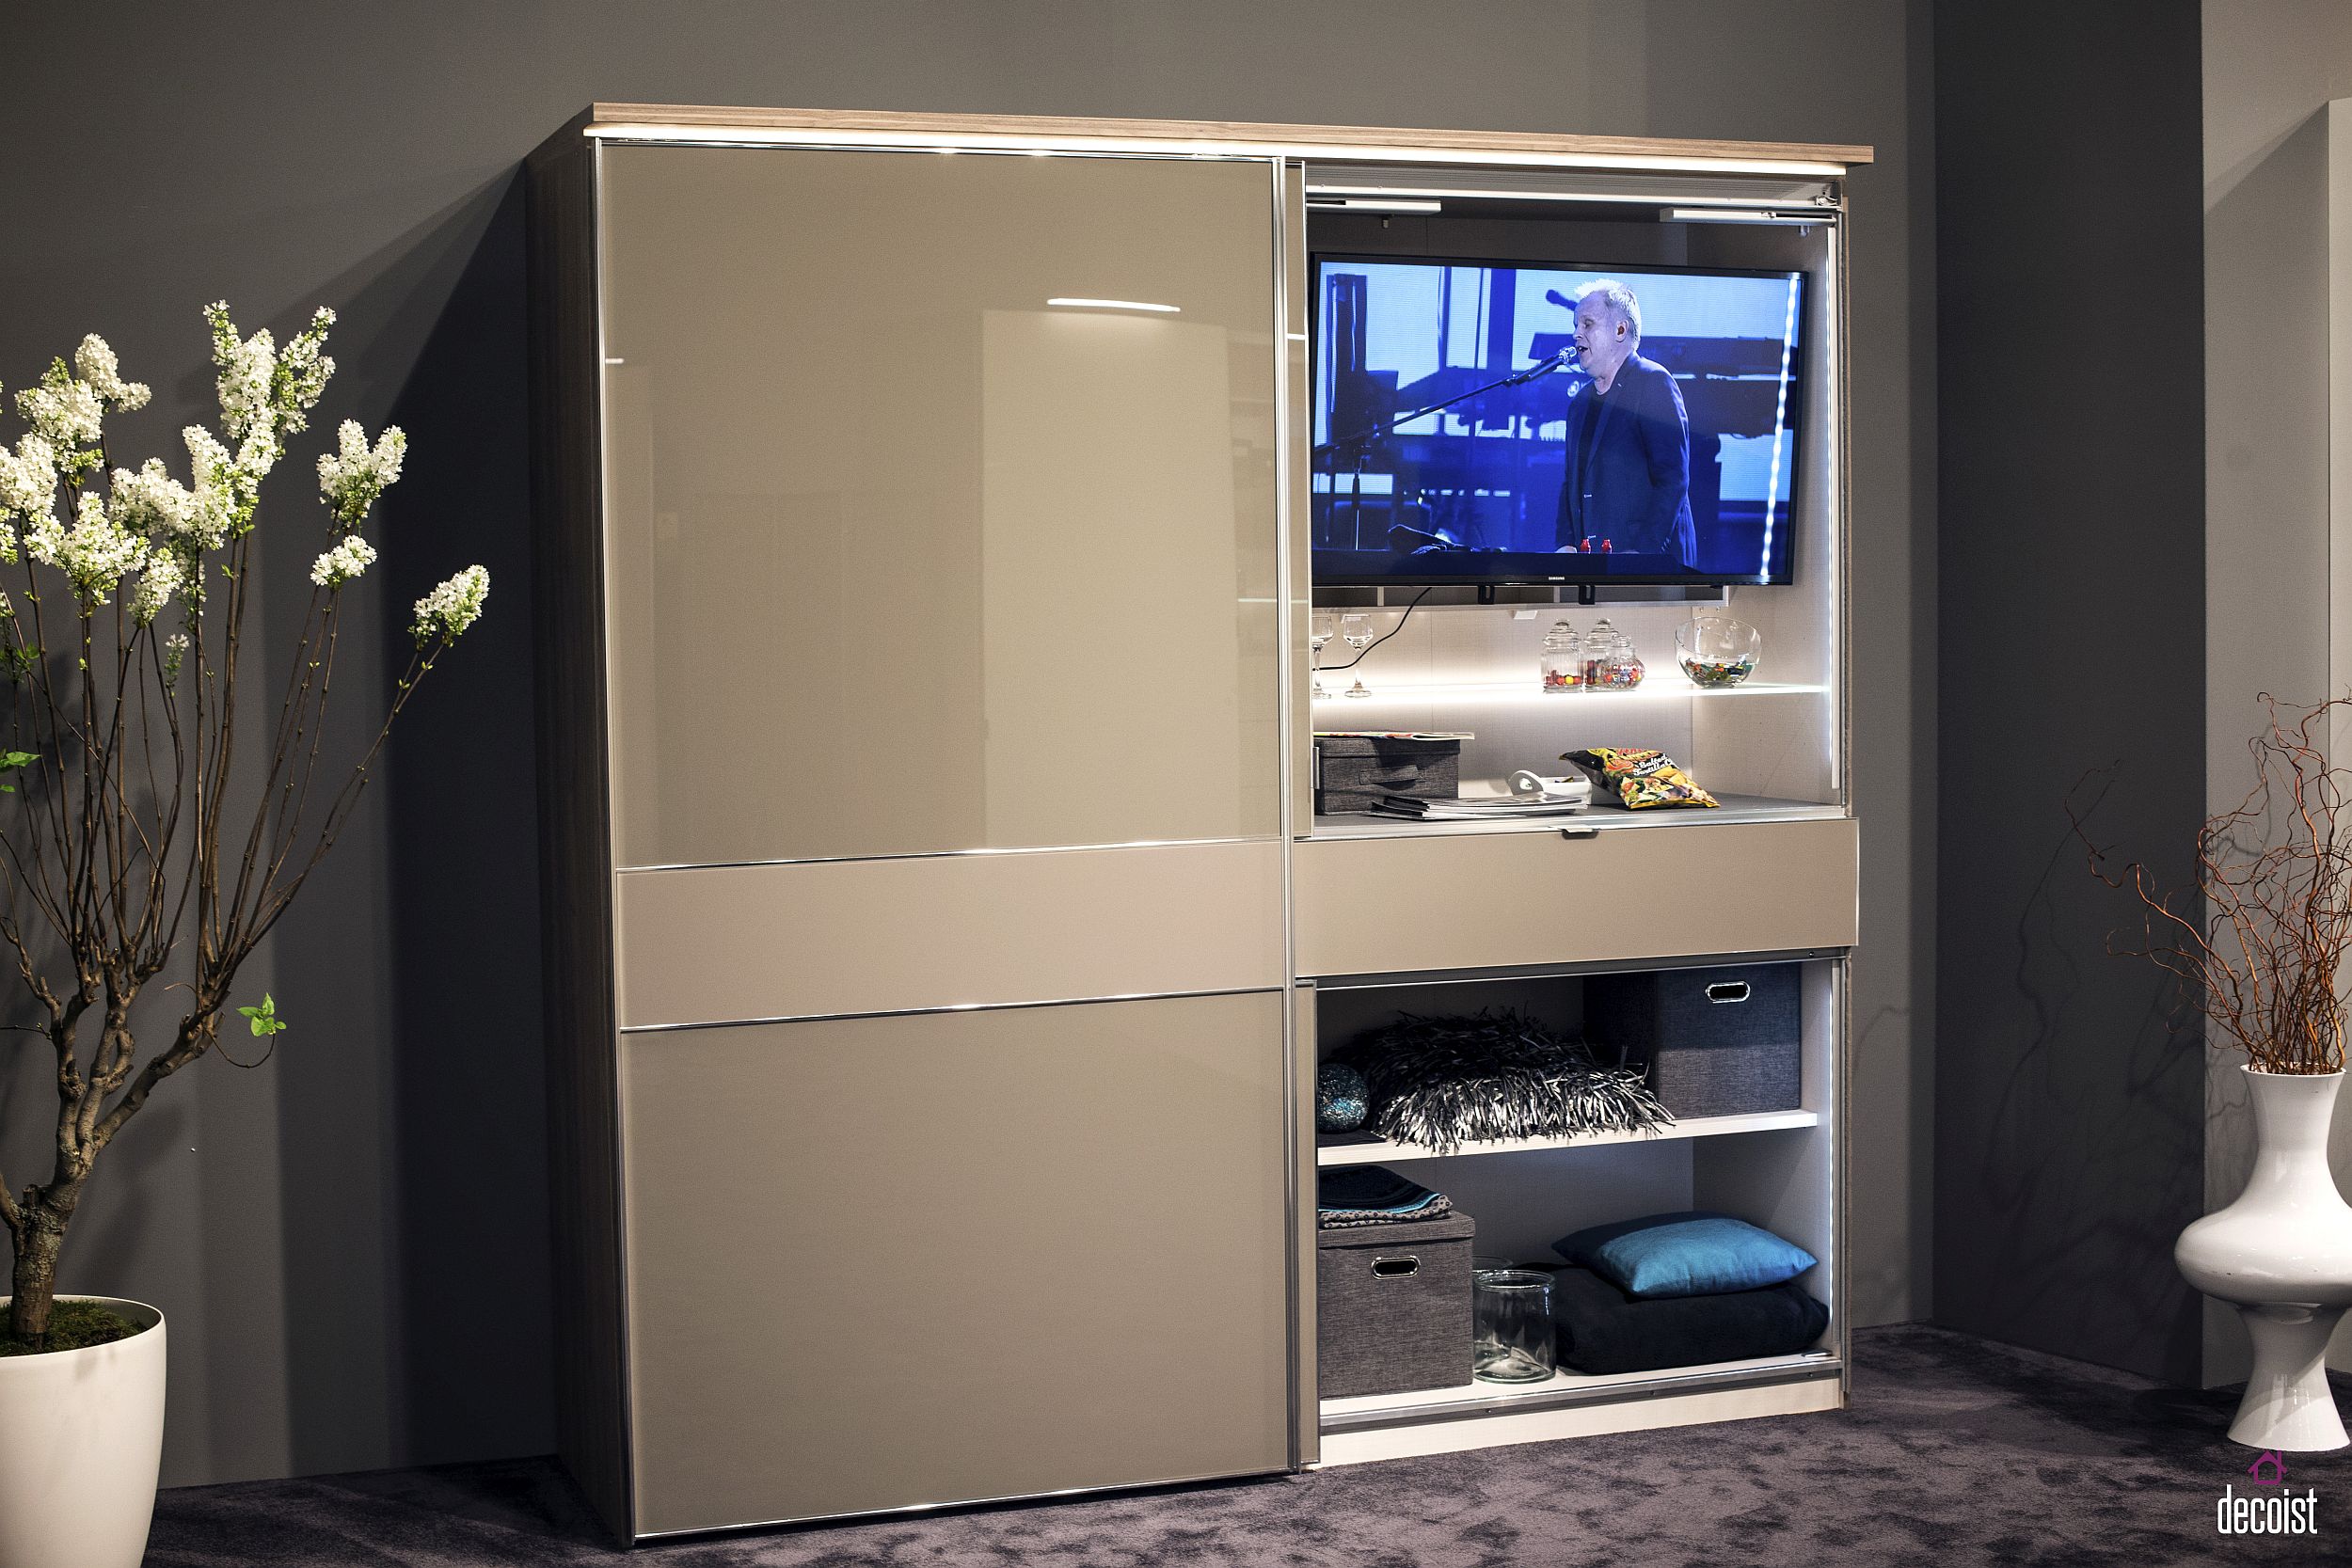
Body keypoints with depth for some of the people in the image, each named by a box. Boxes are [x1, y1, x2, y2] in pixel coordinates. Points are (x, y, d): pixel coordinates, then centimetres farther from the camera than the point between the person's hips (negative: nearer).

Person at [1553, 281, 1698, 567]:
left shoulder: (1654, 382, -5)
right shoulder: (1580, 403, 19)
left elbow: (1673, 479, -13)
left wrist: (1642, 551, -20)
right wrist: (1565, 544, 3)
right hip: (1591, 560, 7)